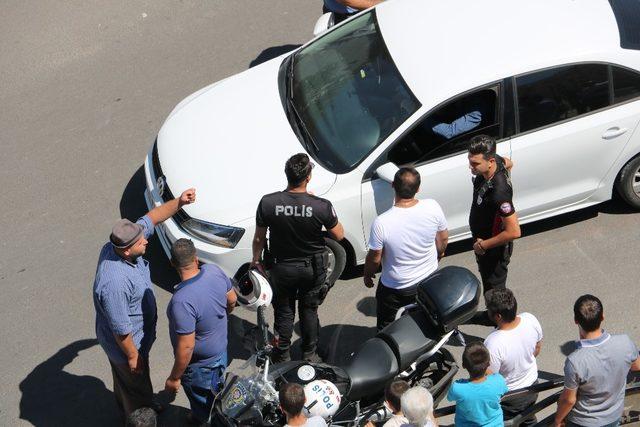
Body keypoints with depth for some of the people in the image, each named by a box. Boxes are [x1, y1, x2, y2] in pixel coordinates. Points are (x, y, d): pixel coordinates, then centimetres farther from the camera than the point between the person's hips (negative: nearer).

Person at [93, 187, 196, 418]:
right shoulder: (114, 283, -43)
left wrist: (179, 202, -20)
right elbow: (120, 329, -32)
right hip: (126, 343, -8)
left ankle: (127, 407, 59)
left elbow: (151, 218, -7)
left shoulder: (117, 247, -18)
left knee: (124, 378, 34)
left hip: (137, 331, 8)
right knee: (136, 384, 19)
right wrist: (133, 355, -18)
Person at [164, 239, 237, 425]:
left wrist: (174, 378, -18)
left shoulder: (182, 301, -39)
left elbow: (186, 347, -33)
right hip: (221, 351, 7)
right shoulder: (213, 270, -18)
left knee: (204, 412, 22)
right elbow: (232, 300, 0)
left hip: (200, 365, -7)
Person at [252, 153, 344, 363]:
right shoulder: (322, 206, -25)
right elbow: (339, 235, -9)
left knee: (284, 312, 21)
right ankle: (310, 354, 37)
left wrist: (256, 259, 10)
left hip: (282, 267, 0)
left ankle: (282, 356, 35)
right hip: (313, 267, 0)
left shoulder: (267, 203, -22)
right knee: (309, 311, 22)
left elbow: (259, 238, -8)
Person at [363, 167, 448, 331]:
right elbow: (443, 238, -5)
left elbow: (375, 258, -18)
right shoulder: (432, 207, -22)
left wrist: (367, 275, 4)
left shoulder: (381, 223, -32)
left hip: (395, 289, -3)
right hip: (430, 280, 4)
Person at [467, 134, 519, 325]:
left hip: (494, 248, -9)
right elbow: (508, 163, 12)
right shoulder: (496, 161, -15)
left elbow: (514, 232, -37)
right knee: (488, 282, 30)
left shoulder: (499, 192, -40)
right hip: (483, 240, 10)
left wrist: (483, 245, -24)